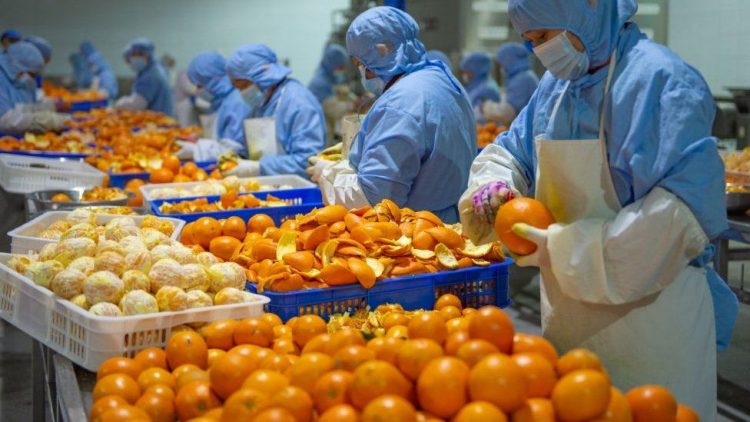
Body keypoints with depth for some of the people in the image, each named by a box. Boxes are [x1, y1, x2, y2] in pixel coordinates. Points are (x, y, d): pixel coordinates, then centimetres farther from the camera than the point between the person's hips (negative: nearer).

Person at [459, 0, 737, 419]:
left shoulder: (663, 82, -17)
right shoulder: (556, 85, 7)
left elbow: (686, 209, -26)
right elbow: (509, 152, 20)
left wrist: (567, 249, -25)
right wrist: (493, 185, -5)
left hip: (649, 304, -7)